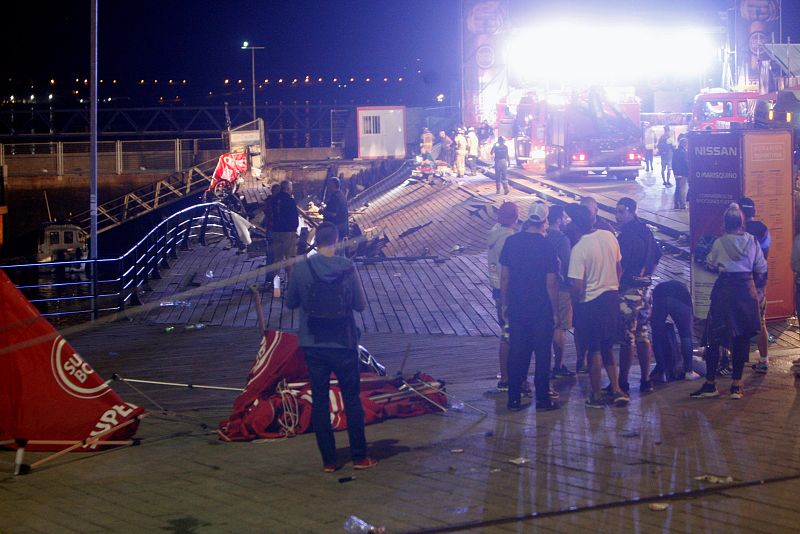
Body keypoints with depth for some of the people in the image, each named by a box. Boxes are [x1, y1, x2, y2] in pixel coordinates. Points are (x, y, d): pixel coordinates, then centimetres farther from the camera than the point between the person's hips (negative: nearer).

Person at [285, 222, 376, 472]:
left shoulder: (301, 268, -9)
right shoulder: (347, 267, -10)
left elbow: (290, 302, 2)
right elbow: (360, 304, -4)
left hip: (313, 345, 1)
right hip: (344, 343, -1)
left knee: (320, 401, 9)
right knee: (352, 400, 11)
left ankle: (329, 460, 11)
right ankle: (359, 456, 16)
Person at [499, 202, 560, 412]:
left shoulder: (512, 241, -2)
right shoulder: (547, 246, -12)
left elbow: (504, 276, 2)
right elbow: (551, 283, -11)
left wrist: (505, 303, 12)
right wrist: (554, 310, -1)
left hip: (516, 308, 3)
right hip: (541, 308, -3)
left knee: (517, 352, 9)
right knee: (542, 353, 7)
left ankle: (514, 398, 11)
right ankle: (542, 398, 11)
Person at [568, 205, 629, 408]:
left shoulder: (579, 249, -20)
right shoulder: (609, 237, -2)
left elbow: (577, 286, -19)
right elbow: (619, 267, 9)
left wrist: (574, 307, -4)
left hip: (590, 302, -5)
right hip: (612, 296, 6)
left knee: (594, 349, 6)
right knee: (607, 347, 18)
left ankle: (596, 395, 14)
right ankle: (616, 390, 15)